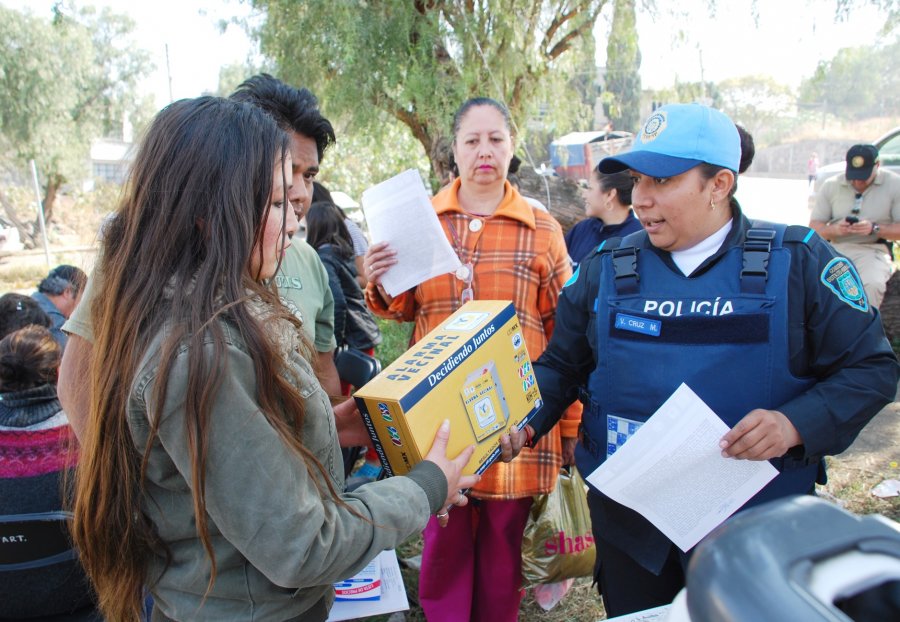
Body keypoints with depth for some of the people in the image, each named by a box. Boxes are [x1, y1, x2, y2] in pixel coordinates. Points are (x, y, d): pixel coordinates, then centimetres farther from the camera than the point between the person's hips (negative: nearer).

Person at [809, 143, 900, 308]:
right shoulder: (831, 185, 8)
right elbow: (814, 227, 9)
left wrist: (875, 229, -18)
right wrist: (834, 229, -13)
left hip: (874, 250, -2)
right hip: (836, 249, 2)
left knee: (872, 284, -35)